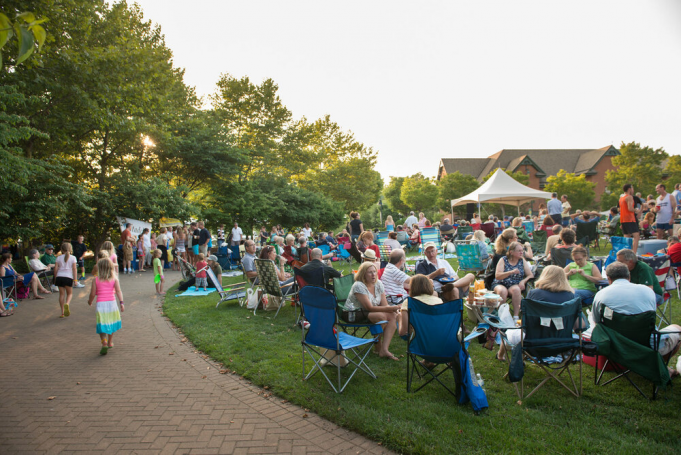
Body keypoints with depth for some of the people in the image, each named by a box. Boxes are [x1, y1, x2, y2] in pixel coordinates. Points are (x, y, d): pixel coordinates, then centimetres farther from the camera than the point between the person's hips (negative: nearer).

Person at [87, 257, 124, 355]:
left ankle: (104, 343, -16)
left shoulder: (96, 280, -1)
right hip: (112, 303, 2)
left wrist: (90, 302, 22)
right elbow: (118, 291, -9)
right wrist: (121, 302, -13)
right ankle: (110, 342, 30)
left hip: (100, 304, -2)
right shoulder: (114, 278, 2)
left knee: (102, 325, 2)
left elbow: (93, 294, 3)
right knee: (111, 323, 18)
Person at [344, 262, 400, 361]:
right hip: (354, 314, -7)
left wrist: (394, 309, -23)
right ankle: (378, 347, -8)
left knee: (393, 316, -16)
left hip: (367, 312, 8)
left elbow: (384, 305, 0)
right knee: (381, 316, -30)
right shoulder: (358, 286, -21)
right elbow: (370, 308, -25)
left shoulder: (378, 284, 1)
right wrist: (390, 308, -32)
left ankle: (384, 349, -22)